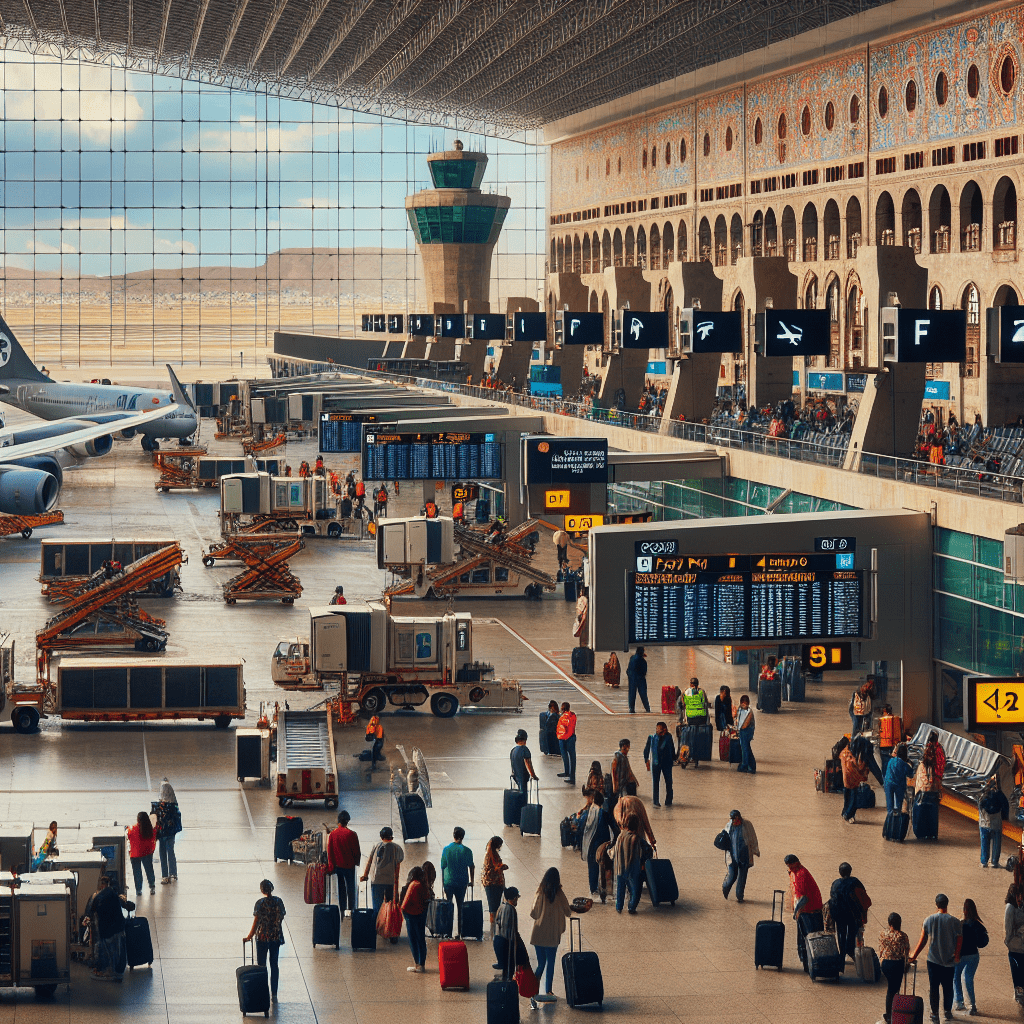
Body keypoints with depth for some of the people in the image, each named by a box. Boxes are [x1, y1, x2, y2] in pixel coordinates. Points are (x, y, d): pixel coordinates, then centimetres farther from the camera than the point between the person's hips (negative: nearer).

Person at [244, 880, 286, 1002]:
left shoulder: (260, 903, -14)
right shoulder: (279, 901, -3)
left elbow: (256, 922, -13)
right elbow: (282, 917, 3)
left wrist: (249, 937, -4)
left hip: (262, 937, -3)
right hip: (276, 936, 4)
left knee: (261, 965, 8)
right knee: (274, 965, 12)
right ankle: (274, 995, 12)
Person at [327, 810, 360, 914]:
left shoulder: (332, 834, -1)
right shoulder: (351, 834, -12)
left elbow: (329, 851, 3)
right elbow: (356, 851, -6)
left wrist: (331, 866, 9)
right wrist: (357, 862, 10)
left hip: (338, 865, 3)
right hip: (349, 865, -3)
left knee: (341, 888, 11)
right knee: (351, 887, 5)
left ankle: (342, 909, 11)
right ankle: (350, 909, 3)